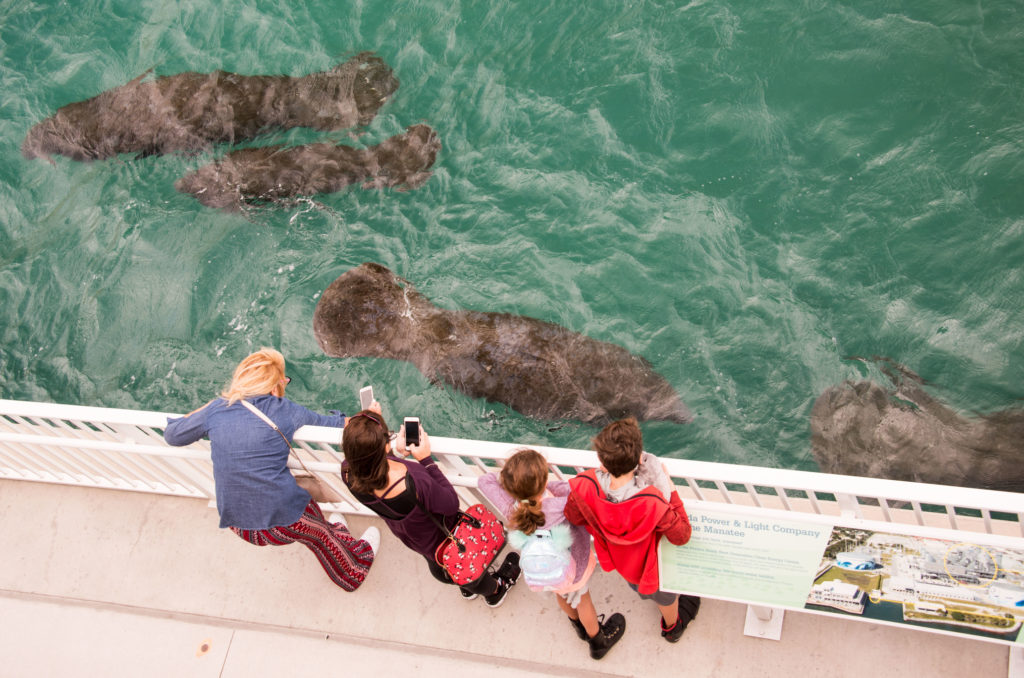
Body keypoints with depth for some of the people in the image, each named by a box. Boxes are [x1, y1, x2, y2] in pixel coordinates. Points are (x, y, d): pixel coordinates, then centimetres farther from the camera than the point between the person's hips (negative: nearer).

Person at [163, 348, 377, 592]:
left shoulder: (216, 410, -2)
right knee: (323, 537, 29)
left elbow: (171, 434, 12)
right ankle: (353, 574, 53)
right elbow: (323, 421, 10)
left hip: (237, 524, 4)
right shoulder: (284, 411, -8)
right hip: (284, 523, -4)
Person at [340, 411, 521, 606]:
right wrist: (426, 460, -29)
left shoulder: (349, 473, -32)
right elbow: (451, 504, -29)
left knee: (437, 566, 38)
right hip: (444, 538, -5)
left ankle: (467, 587, 70)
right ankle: (494, 591, 64)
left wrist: (398, 453, -12)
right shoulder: (414, 486, -50)